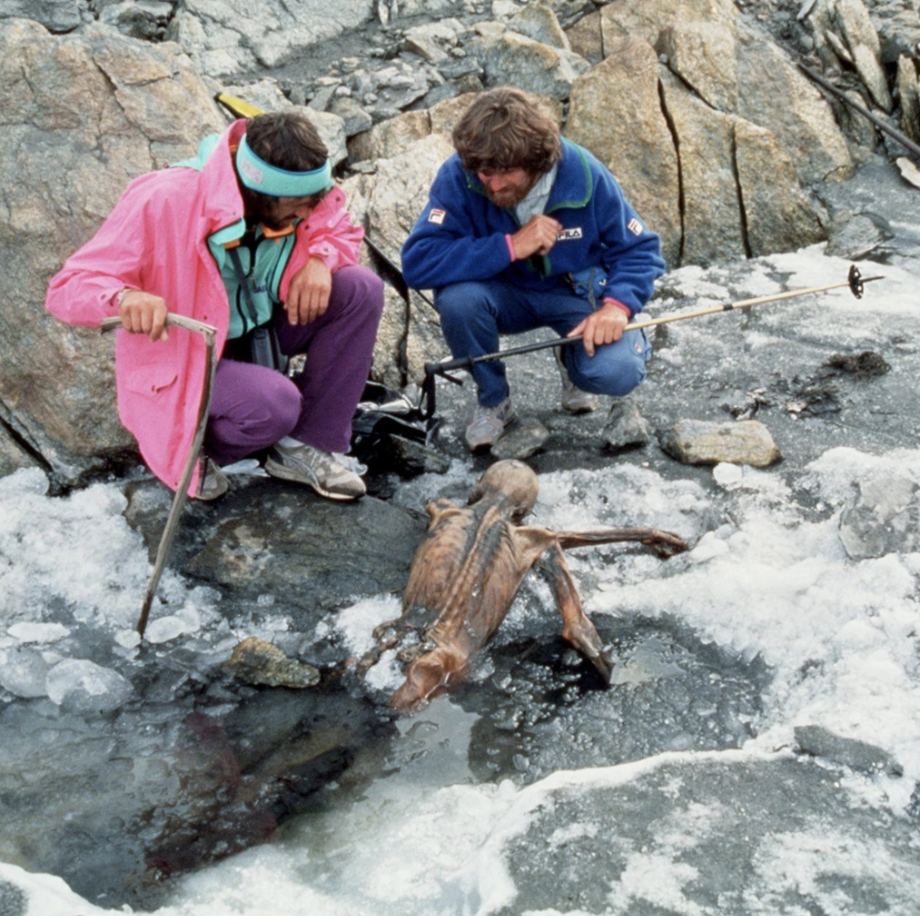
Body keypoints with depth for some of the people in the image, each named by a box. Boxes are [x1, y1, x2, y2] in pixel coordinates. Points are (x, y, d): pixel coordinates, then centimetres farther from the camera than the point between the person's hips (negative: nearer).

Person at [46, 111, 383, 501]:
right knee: (274, 404, -35)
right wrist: (124, 297, -52)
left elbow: (344, 232, 6)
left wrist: (319, 259, -19)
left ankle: (308, 447, -5)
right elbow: (66, 289, -28)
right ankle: (188, 448, 0)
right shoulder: (163, 202, -30)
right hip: (183, 351, -6)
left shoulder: (299, 191, -14)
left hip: (257, 327, 6)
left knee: (362, 289, -16)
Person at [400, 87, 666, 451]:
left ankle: (570, 357, 13)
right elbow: (417, 262, -33)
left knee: (617, 372, -28)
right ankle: (493, 400, -3)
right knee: (457, 296, -33)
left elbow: (640, 249, -9)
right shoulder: (458, 176, -23)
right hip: (507, 296, 1)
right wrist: (510, 246, -36)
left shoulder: (584, 175, -20)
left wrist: (617, 305, -29)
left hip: (578, 292, 0)